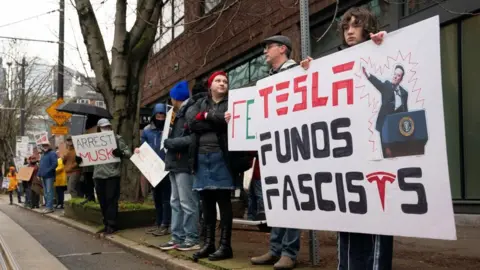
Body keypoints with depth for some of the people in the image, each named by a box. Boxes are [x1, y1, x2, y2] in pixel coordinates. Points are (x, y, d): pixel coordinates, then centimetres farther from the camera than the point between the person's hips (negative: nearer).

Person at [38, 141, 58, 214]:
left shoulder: (52, 154, -6)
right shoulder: (43, 155, 22)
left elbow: (55, 164, -18)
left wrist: (48, 171, -20)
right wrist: (39, 174, 14)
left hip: (49, 176, -9)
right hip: (43, 176, 10)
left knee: (49, 192, -12)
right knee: (45, 193, 12)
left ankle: (49, 207, -14)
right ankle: (47, 206, 17)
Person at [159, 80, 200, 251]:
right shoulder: (179, 115, 20)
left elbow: (193, 139, -21)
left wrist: (169, 142, -14)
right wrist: (169, 143, 1)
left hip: (185, 164, -10)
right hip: (176, 164, 10)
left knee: (187, 203, -5)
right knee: (176, 203, 11)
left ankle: (192, 239, 1)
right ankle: (178, 237, 17)